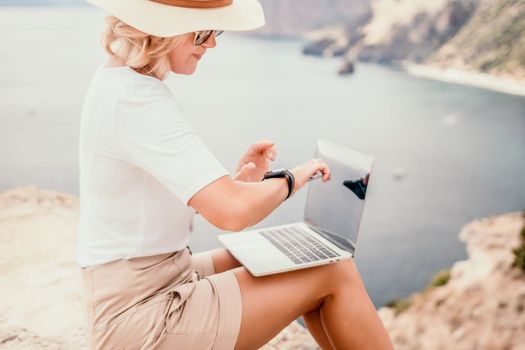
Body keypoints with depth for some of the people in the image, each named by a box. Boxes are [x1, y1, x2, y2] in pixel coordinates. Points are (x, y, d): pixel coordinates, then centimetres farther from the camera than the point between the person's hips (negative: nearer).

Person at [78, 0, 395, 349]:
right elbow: (233, 211, -31)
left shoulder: (118, 81, 8)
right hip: (142, 316, -9)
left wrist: (238, 180, 0)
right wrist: (293, 177, -12)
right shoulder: (135, 97, -23)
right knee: (336, 274, -6)